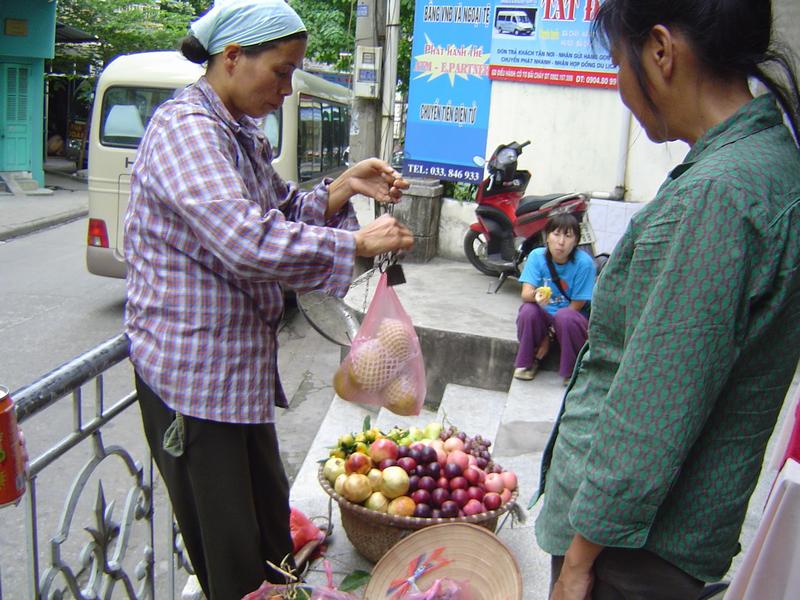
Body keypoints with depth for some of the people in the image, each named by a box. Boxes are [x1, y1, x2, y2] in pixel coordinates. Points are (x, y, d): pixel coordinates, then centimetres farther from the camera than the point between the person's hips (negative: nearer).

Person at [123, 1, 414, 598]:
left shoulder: (242, 135, 12)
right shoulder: (185, 129, -19)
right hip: (193, 373, -9)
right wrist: (360, 244, -23)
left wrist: (344, 188, 0)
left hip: (243, 366, 10)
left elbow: (285, 211, 18)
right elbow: (248, 240, -31)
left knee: (271, 525, 21)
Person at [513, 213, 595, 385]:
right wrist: (536, 295, -45)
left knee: (565, 317, -35)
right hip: (544, 317, 2)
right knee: (528, 310, -30)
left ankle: (571, 371, -12)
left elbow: (576, 307, -14)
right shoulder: (537, 256, -11)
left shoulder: (584, 262, -18)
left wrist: (549, 335, -16)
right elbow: (525, 294, -20)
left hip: (572, 319, -2)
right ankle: (527, 362, -4)